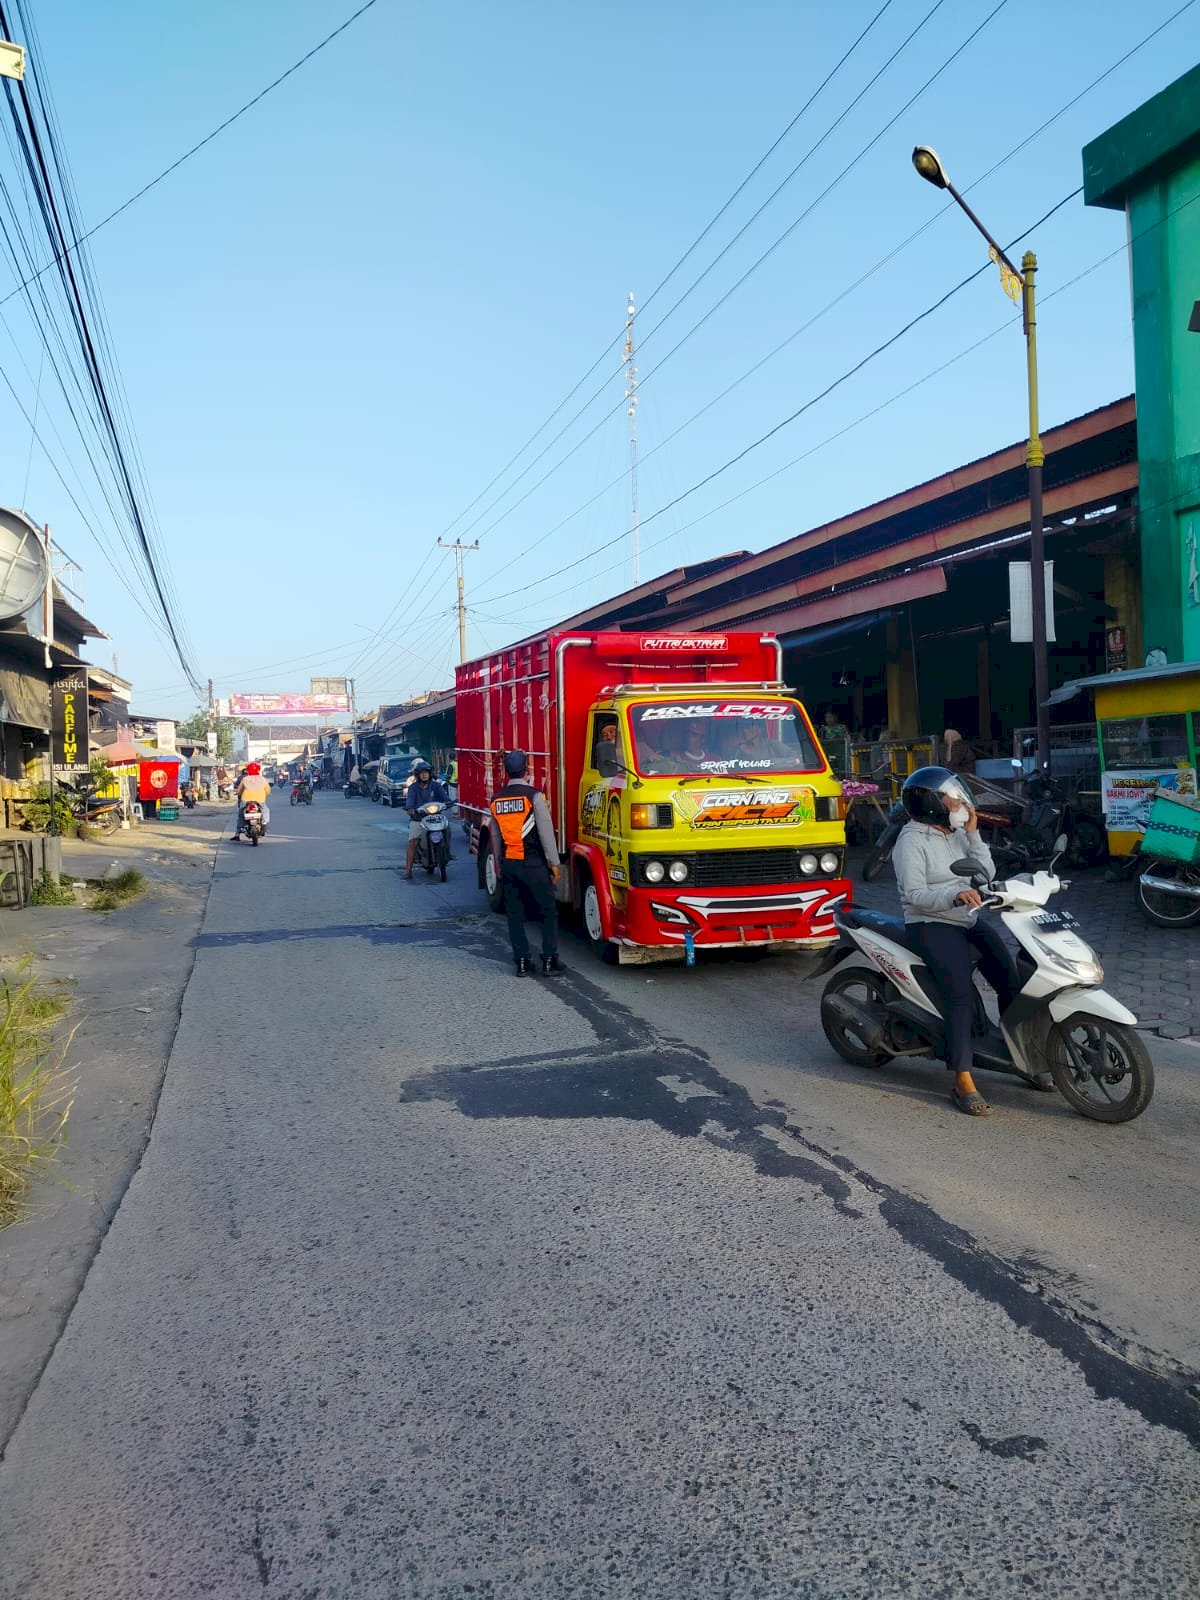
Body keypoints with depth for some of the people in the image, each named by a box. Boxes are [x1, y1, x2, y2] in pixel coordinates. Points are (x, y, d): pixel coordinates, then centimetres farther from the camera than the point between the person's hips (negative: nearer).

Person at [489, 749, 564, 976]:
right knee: (549, 911, 5)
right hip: (533, 863, -5)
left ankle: (522, 962, 12)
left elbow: (497, 835, 12)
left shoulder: (496, 799, 6)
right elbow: (546, 832, -11)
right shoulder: (534, 796, -10)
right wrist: (554, 863, -6)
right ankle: (549, 961, 4)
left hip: (508, 863, 5)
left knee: (515, 914, 11)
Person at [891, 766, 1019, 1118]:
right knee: (961, 992, -24)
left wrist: (973, 834, -3)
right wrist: (954, 896, -33)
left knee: (1012, 980, -9)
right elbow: (914, 894, -18)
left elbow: (987, 874, 6)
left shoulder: (958, 833, 13)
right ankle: (963, 1082, -22)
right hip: (930, 925, -7)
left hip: (968, 920, 8)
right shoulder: (913, 840, -10)